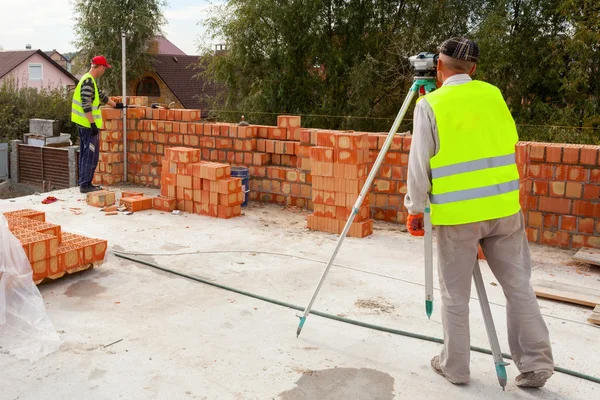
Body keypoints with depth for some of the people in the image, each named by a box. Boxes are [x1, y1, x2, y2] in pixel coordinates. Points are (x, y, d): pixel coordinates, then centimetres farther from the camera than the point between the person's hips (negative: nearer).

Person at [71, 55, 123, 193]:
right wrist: (93, 124, -22)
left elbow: (101, 95, 28)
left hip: (83, 124, 11)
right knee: (91, 155, -6)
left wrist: (115, 105, 37)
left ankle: (84, 182, 22)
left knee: (85, 154, 15)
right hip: (88, 125, -11)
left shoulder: (89, 80, 15)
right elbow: (86, 105, -23)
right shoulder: (88, 81, -17)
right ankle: (85, 184, -2)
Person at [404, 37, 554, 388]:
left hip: (457, 214, -4)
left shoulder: (430, 105, -6)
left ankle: (455, 366, 20)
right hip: (504, 207, 4)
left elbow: (419, 165, -7)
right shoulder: (494, 95, 7)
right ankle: (536, 363, 18)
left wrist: (415, 209, 3)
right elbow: (509, 143, 18)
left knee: (455, 295, 8)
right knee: (519, 286, 13)